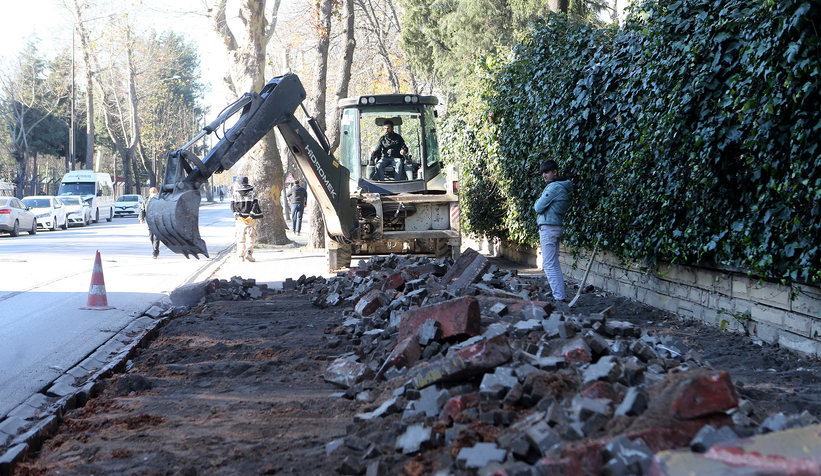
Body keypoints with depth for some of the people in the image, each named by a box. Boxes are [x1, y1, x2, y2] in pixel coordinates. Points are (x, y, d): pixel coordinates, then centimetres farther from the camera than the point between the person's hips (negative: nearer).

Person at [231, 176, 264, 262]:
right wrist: (251, 216, -11)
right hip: (251, 219, -1)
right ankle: (249, 252, -21)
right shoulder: (252, 193, 2)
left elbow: (233, 207, -4)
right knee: (251, 236, 0)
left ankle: (241, 255, 11)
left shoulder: (235, 194, 5)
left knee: (241, 237, 10)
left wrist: (238, 216, -9)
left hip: (240, 219, 1)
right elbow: (255, 205, -8)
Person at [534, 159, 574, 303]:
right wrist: (539, 205, 3)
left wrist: (536, 203, 6)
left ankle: (559, 297, -13)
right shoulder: (562, 187, 17)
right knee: (554, 263, 13)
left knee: (549, 264, -10)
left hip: (548, 227, -10)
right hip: (557, 227, 10)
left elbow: (539, 207, -14)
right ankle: (560, 295, 15)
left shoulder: (554, 187, -15)